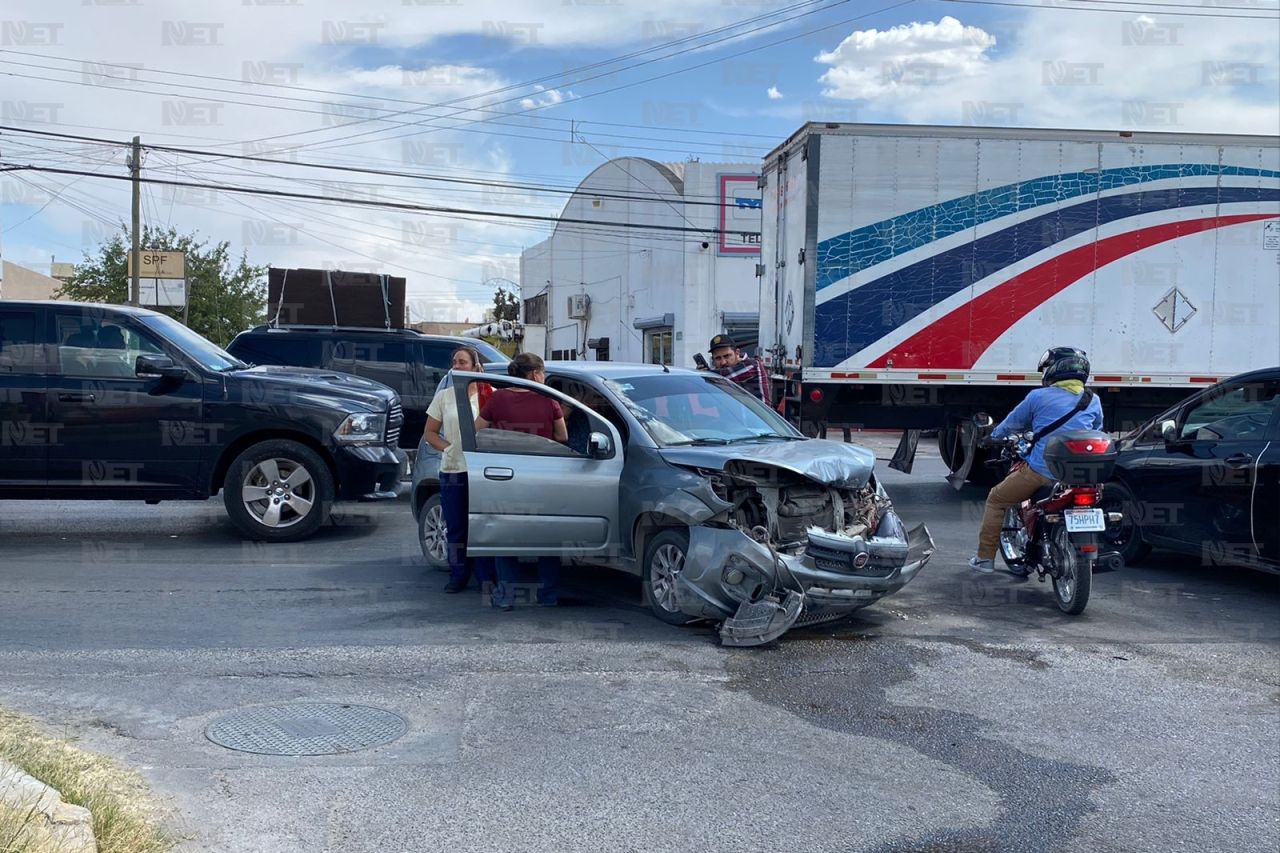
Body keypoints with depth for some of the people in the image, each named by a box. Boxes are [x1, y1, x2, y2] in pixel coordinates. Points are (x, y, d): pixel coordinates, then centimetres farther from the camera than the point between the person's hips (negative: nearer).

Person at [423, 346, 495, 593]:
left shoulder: (491, 395, 1)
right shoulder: (444, 396, 9)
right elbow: (429, 433, 13)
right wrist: (447, 447, -4)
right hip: (452, 471, 3)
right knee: (455, 527, 6)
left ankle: (487, 577, 7)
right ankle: (458, 576, 17)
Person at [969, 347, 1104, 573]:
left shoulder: (1038, 397, 0)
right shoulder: (1093, 401, 9)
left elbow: (1011, 424, 14)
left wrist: (995, 436, 35)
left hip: (1041, 471, -4)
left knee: (996, 500, 16)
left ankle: (985, 557, 15)